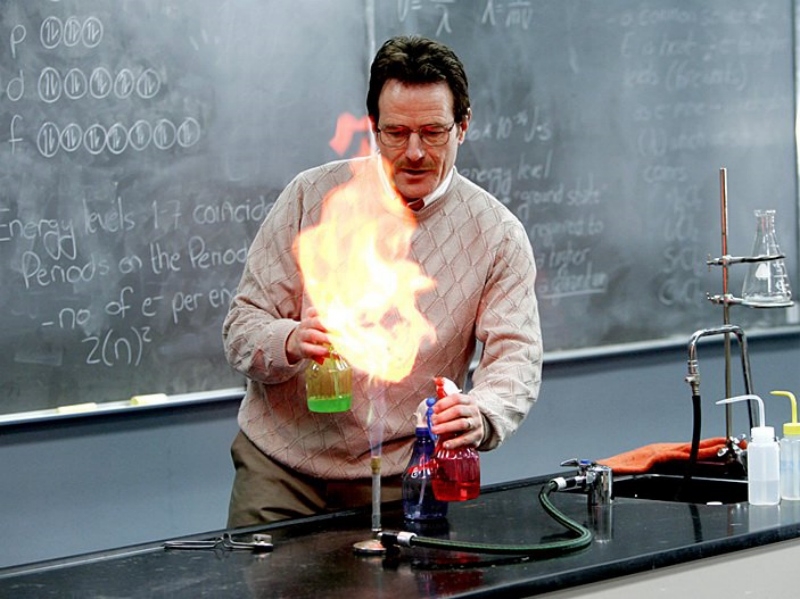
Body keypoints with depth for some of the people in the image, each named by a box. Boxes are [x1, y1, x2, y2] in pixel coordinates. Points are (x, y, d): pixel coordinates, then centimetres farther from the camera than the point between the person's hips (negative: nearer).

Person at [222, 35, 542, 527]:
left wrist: (481, 417, -34)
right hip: (282, 460, 1)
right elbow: (243, 326, -2)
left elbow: (516, 356, -10)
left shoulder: (497, 234, -2)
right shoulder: (312, 196, -1)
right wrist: (291, 342, -26)